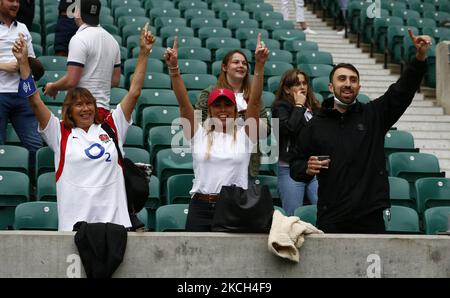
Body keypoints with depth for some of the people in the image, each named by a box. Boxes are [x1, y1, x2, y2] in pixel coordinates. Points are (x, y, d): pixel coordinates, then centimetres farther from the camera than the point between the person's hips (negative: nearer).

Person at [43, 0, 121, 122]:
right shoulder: (111, 39, 13)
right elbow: (115, 80, 17)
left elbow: (71, 81, -15)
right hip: (104, 109, 8)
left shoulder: (79, 39, -11)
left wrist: (53, 87, 3)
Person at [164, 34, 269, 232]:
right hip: (201, 208, 1)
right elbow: (183, 102, -2)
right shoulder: (199, 133, 8)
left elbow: (255, 101, -3)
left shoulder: (244, 134, 7)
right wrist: (173, 68, -14)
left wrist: (259, 66, -15)